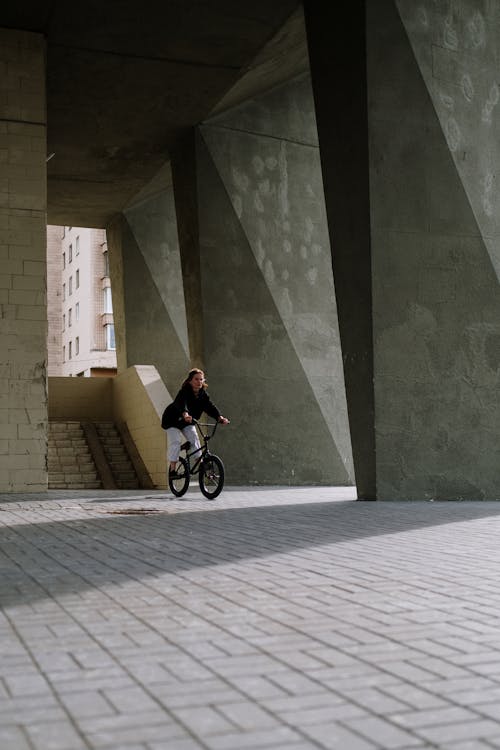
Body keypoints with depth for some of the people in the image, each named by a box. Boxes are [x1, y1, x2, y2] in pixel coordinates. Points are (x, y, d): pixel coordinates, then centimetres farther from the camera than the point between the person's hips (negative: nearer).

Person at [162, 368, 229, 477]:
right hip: (172, 420, -5)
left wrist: (219, 417, -43)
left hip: (187, 422, 5)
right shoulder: (184, 392, -30)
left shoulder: (203, 394, -13)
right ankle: (172, 469, -9)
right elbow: (182, 404, -50)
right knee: (175, 442, -15)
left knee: (194, 438, -11)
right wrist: (185, 415, -71)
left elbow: (210, 406, -24)